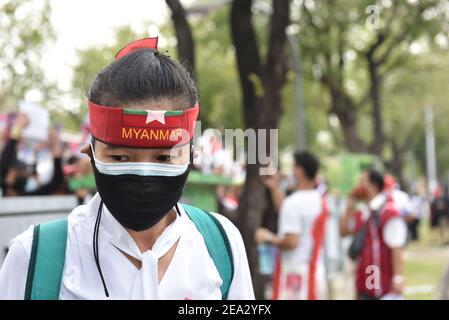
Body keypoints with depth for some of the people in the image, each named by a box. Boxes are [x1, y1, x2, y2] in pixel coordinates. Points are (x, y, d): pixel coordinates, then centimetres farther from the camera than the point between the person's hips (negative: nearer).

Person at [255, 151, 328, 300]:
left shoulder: (293, 202, -16)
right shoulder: (320, 202, 10)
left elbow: (291, 241, -21)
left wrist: (270, 238, -4)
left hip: (295, 271, -8)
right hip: (316, 270, 8)